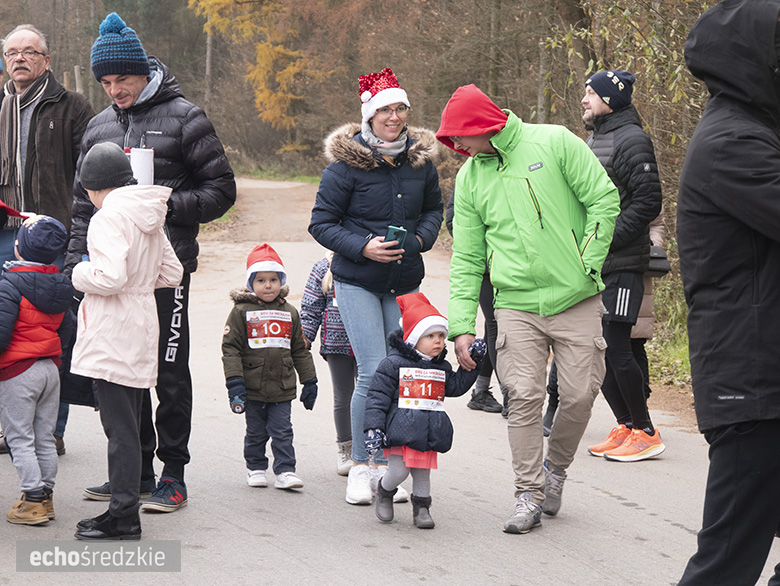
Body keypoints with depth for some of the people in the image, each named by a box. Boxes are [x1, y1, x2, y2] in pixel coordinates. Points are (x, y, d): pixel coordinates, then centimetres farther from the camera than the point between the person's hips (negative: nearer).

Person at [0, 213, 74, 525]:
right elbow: (66, 328, 14)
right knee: (45, 438, 14)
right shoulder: (59, 286, 5)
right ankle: (46, 496, 20)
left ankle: (33, 501, -2)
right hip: (50, 368, 7)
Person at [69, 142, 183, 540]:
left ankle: (123, 516, -2)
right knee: (127, 425, 13)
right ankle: (123, 505, 18)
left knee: (120, 427, -5)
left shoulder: (109, 217, -15)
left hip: (112, 337, -9)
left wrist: (81, 274, -8)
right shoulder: (149, 216, 11)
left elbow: (109, 278, -26)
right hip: (142, 331, 9)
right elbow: (172, 273, 17)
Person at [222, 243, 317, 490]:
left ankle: (285, 471, 4)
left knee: (282, 431, 0)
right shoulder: (241, 312, -2)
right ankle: (255, 468, 23)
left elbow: (300, 350, 15)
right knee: (256, 432, 8)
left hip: (282, 387, 2)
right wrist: (235, 382, -12)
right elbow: (230, 348, -5)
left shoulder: (289, 313, 9)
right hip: (253, 388, -2)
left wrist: (309, 381, 13)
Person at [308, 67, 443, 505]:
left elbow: (434, 209, 19)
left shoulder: (421, 160, 3)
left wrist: (419, 240, -1)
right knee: (374, 373, -11)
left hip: (406, 283, 4)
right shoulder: (345, 164, -9)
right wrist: (363, 247, -19)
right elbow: (321, 223, -5)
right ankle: (361, 466, 2)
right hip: (357, 283, -4)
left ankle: (386, 465, 15)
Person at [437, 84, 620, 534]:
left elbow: (604, 199, -3)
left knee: (579, 395, 0)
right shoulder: (470, 177, 7)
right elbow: (467, 257, 8)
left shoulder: (554, 143, -4)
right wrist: (462, 324, 0)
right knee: (524, 397, -8)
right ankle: (530, 494, 1)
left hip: (576, 300, -2)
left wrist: (588, 264, -8)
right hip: (516, 305, 2)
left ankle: (556, 467, 25)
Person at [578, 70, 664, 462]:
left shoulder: (631, 140, -10)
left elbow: (648, 203, -16)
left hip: (622, 266, -9)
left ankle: (645, 433, 0)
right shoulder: (593, 141, 18)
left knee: (614, 346, -10)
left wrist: (605, 238, -18)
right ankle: (625, 426, 17)